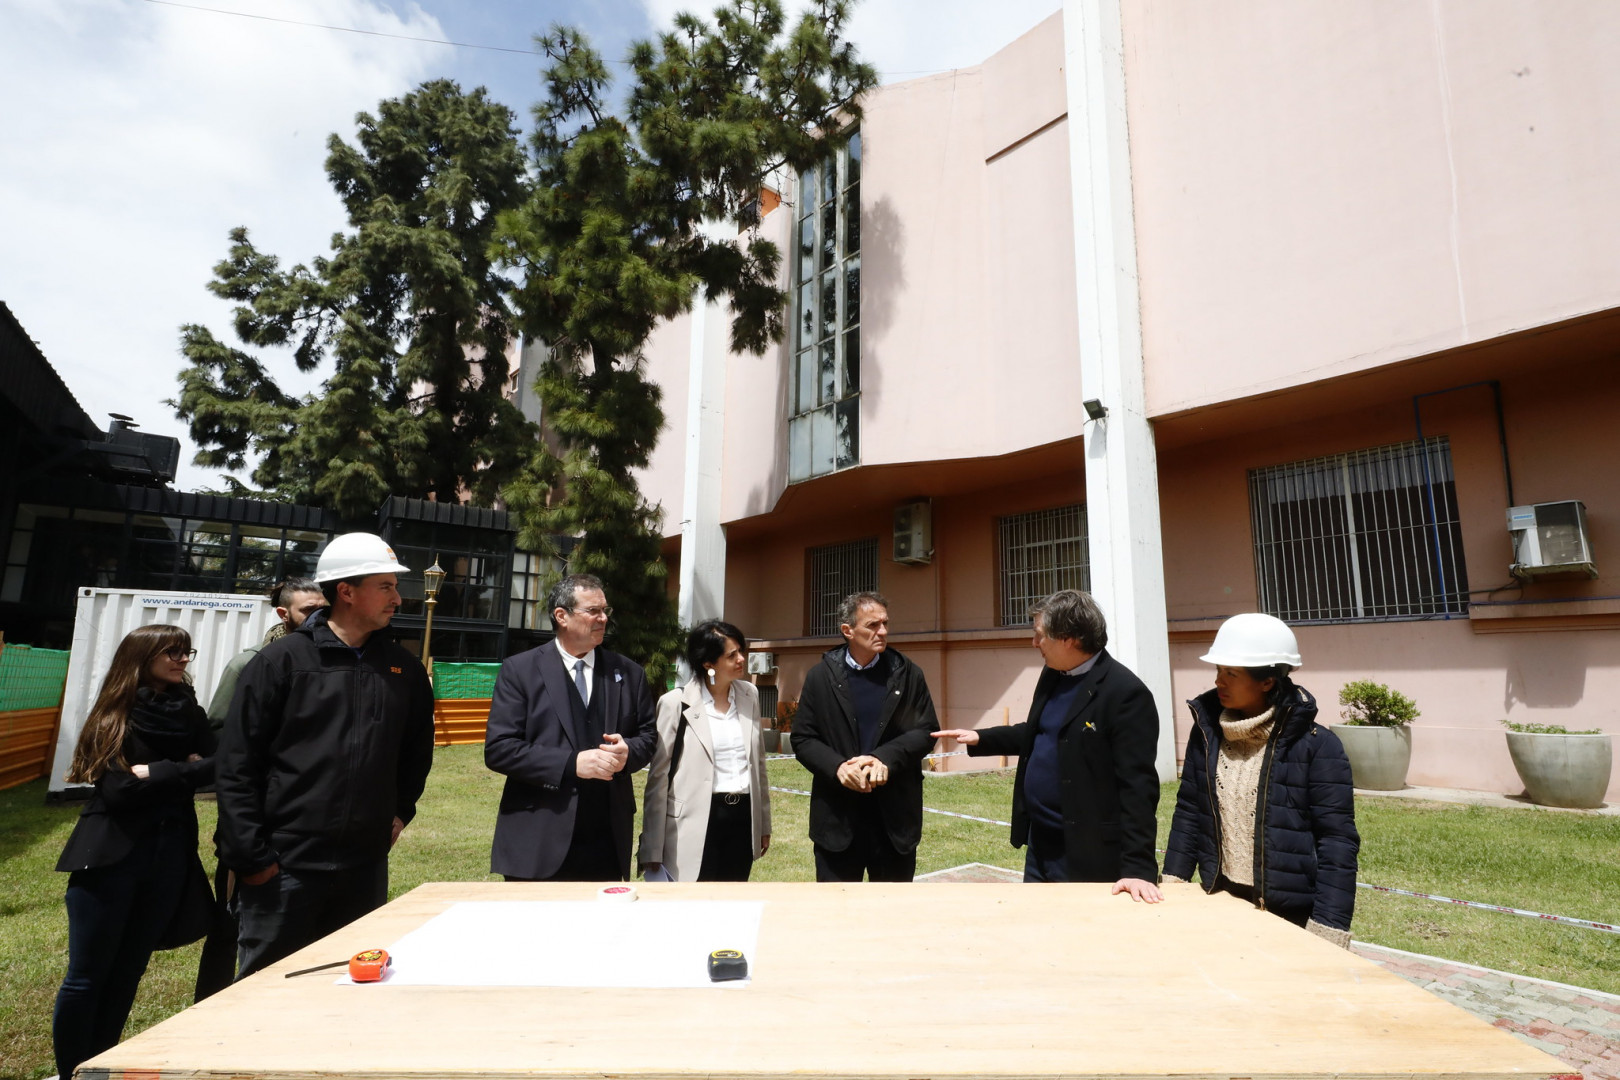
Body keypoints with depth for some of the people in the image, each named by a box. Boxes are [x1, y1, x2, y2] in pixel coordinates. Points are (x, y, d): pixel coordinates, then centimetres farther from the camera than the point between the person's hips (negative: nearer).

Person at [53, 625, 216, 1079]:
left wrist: (155, 773, -13)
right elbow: (117, 788, -14)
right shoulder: (115, 717, -6)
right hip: (110, 858, -3)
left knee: (126, 975, 14)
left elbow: (215, 767, -5)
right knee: (87, 976, 6)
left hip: (170, 860, 4)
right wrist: (179, 772, -10)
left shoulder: (191, 715, 5)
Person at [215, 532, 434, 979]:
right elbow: (237, 766, -7)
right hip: (286, 866, -4)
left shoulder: (404, 668, 5)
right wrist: (251, 857, -8)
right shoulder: (281, 661, -7)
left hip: (366, 866, 4)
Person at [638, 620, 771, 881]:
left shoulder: (749, 695, 5)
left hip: (743, 818, 4)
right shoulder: (676, 703, -9)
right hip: (697, 821, -4)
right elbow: (658, 777, -6)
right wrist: (652, 849, -6)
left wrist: (764, 822, 15)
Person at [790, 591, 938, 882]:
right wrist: (837, 767, -19)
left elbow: (926, 730, -1)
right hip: (837, 815, 0)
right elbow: (803, 738, -1)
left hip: (895, 814, 1)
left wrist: (885, 757, -18)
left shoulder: (908, 674, 2)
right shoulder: (820, 676, 0)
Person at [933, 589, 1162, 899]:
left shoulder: (1125, 693, -20)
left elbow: (1137, 785, -22)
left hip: (1086, 854, -8)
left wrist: (1137, 867, -25)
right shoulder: (1052, 675, 6)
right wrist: (979, 738, 15)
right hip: (1039, 844, 8)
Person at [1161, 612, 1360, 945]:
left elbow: (1337, 841, -14)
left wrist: (1326, 933, -17)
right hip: (1220, 900, 4)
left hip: (1291, 914, -4)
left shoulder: (1317, 745, -14)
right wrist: (1172, 883, 2)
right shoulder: (1207, 730, -2)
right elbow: (1189, 812, 5)